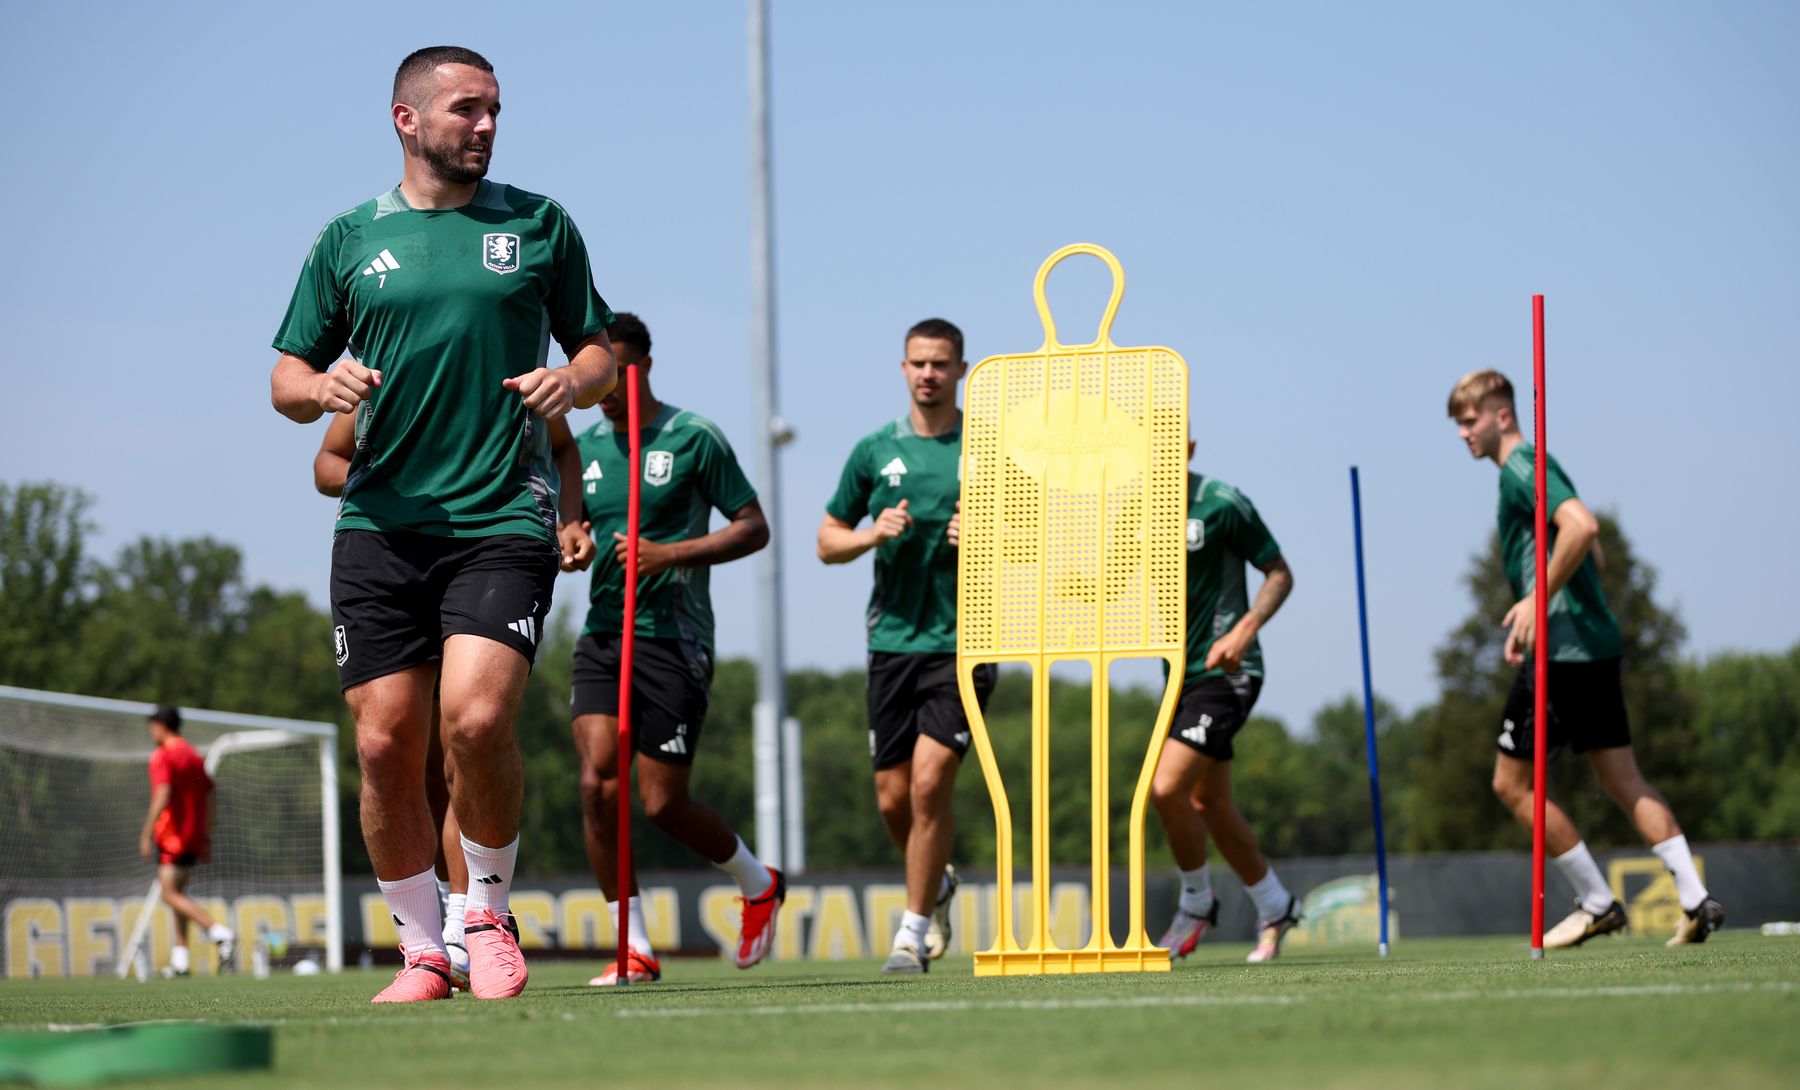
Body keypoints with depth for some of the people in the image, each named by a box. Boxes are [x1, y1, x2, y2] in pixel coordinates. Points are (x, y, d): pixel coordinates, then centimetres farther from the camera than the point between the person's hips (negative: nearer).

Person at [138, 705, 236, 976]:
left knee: (171, 895, -9)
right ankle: (180, 960, 10)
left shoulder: (162, 756, -8)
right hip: (194, 837, 8)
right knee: (177, 894, 15)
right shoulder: (194, 756, 17)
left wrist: (146, 835, -19)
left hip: (171, 835, -8)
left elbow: (163, 796, -21)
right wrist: (206, 840, 20)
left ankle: (221, 933, -26)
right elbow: (209, 799, 17)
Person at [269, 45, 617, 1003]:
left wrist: (573, 382, -6)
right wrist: (322, 388, -9)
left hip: (505, 520, -2)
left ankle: (489, 913, 3)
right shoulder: (349, 240, 11)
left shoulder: (539, 226, 10)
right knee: (385, 745, -3)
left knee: (476, 717, -20)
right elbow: (285, 378, 14)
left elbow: (599, 348, 17)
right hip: (381, 523, 2)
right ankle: (422, 951, 12)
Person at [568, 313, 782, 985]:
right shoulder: (584, 448, 12)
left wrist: (671, 554, -15)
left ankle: (759, 883, 26)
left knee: (664, 804, -4)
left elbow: (754, 528, -2)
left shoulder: (694, 439, -3)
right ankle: (634, 948, -7)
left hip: (674, 641, -4)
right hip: (602, 634, 4)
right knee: (598, 783, -14)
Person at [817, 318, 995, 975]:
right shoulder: (875, 451, 8)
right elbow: (828, 542, 14)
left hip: (964, 642, -3)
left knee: (929, 782, -14)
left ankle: (914, 928, -2)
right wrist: (874, 533, -6)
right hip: (892, 641, 3)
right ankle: (936, 884, 34)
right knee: (893, 798, 5)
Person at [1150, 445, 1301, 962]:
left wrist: (1244, 630, -20)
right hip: (1181, 673, 7)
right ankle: (1274, 907, 29)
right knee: (1210, 805, 12)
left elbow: (1279, 573, -5)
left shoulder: (1222, 503, -11)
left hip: (1227, 672, -7)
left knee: (1166, 787, -19)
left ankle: (1197, 902, 2)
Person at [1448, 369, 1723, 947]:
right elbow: (1592, 551, 28)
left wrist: (1539, 601, -22)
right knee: (1623, 779, 8)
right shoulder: (1531, 470, 20)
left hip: (1561, 647, -10)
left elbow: (1581, 526, -26)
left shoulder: (1522, 467, -10)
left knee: (1512, 781, 0)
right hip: (1596, 643, 10)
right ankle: (1695, 900, 0)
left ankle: (1597, 903, 2)